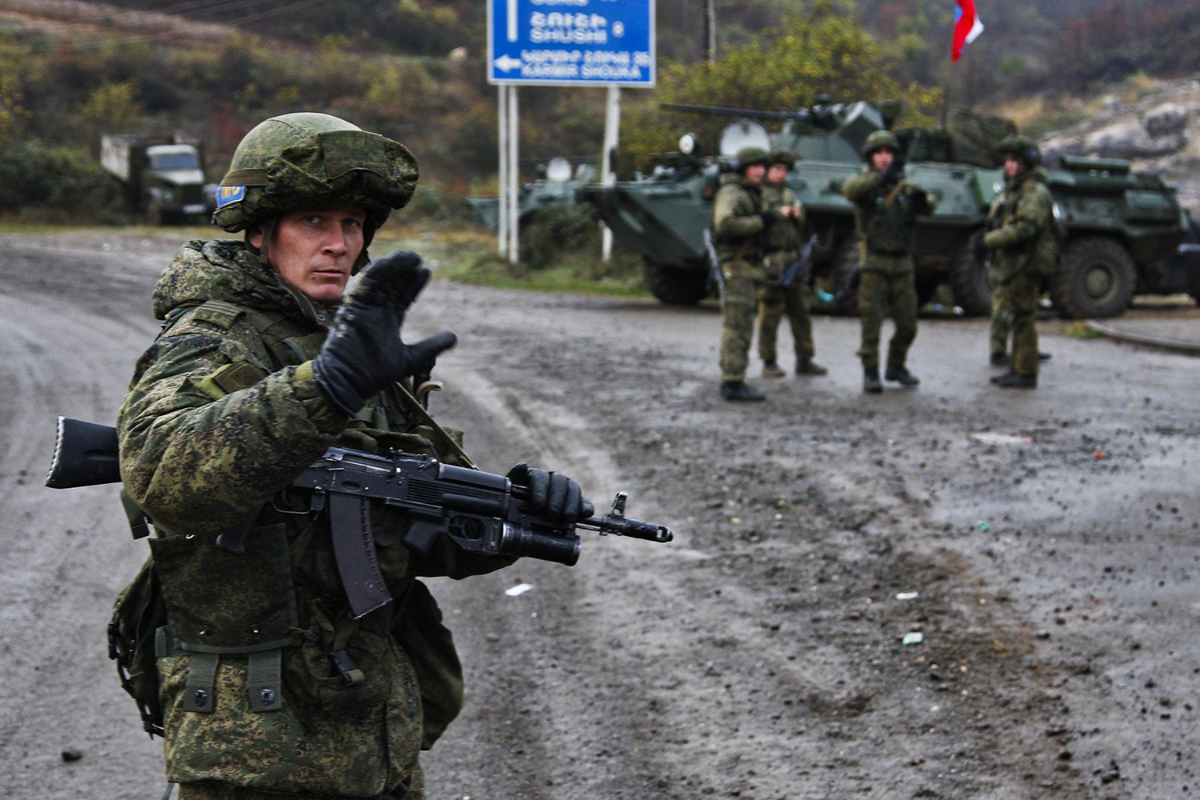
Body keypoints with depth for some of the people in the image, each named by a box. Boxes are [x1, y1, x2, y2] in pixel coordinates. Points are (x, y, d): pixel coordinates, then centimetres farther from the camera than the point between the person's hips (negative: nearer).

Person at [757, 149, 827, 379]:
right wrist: (777, 214, -16)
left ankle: (804, 360, 13)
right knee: (770, 313, -5)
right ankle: (769, 362, 2)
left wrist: (798, 216, 3)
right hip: (770, 262, -7)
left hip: (794, 261, 7)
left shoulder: (789, 194, 21)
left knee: (801, 312, 7)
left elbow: (803, 228, 24)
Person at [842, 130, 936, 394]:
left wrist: (922, 199, -24)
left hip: (903, 263, 4)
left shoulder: (902, 186, 11)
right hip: (874, 263, -4)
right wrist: (883, 176, -38)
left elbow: (930, 205, 0)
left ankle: (896, 366, 24)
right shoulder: (865, 183, -2)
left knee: (907, 324, 6)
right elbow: (850, 190, -26)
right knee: (872, 320, -6)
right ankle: (870, 372, 2)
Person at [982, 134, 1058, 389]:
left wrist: (990, 239, -15)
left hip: (1026, 265, -10)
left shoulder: (1035, 193, -13)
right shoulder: (1011, 191, 18)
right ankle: (1016, 369, 19)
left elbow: (1024, 229, -25)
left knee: (1022, 319, -8)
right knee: (1003, 316, 12)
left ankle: (1026, 374, -4)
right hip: (1009, 265, 10)